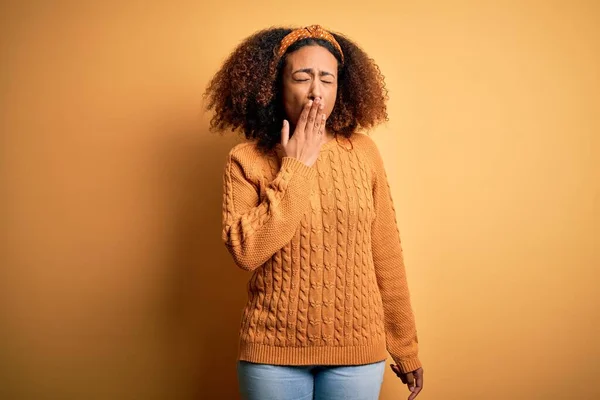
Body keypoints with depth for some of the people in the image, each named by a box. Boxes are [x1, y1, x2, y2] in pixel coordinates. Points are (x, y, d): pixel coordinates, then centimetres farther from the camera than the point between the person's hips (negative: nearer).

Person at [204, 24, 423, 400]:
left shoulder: (364, 152, -2)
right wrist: (294, 168, -15)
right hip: (272, 352, -1)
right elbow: (246, 252, -17)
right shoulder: (247, 160, -5)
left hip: (358, 351, 1)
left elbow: (386, 257, 1)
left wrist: (406, 347, 5)